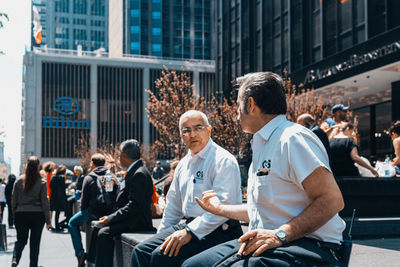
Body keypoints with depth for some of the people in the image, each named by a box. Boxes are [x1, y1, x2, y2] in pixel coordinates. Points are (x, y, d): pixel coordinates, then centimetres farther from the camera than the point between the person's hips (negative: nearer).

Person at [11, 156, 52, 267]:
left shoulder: (19, 181, 0)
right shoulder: (42, 182, -6)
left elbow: (13, 200, 3)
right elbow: (44, 202, -6)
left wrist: (15, 215, 13)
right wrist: (48, 221, -2)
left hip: (21, 214, 2)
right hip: (37, 215, -2)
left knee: (21, 240, 14)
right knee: (35, 242, 8)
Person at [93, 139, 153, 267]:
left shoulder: (139, 174, -17)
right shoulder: (134, 171, 15)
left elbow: (134, 206, -23)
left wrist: (110, 218, -20)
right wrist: (110, 217, 6)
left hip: (138, 222, -10)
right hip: (132, 218, 10)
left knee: (104, 233, -24)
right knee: (100, 227, 5)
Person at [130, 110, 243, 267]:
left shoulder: (223, 160, -9)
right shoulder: (183, 164, 17)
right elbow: (173, 206, 26)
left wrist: (189, 232, -23)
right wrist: (160, 237, 19)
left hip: (217, 231, -8)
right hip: (188, 226, 8)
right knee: (141, 251, -5)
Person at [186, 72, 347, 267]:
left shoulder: (293, 139, -11)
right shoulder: (261, 146, 22)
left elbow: (333, 200, -20)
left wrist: (280, 234, -25)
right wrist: (220, 209, 37)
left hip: (307, 246, -9)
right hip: (260, 243, 10)